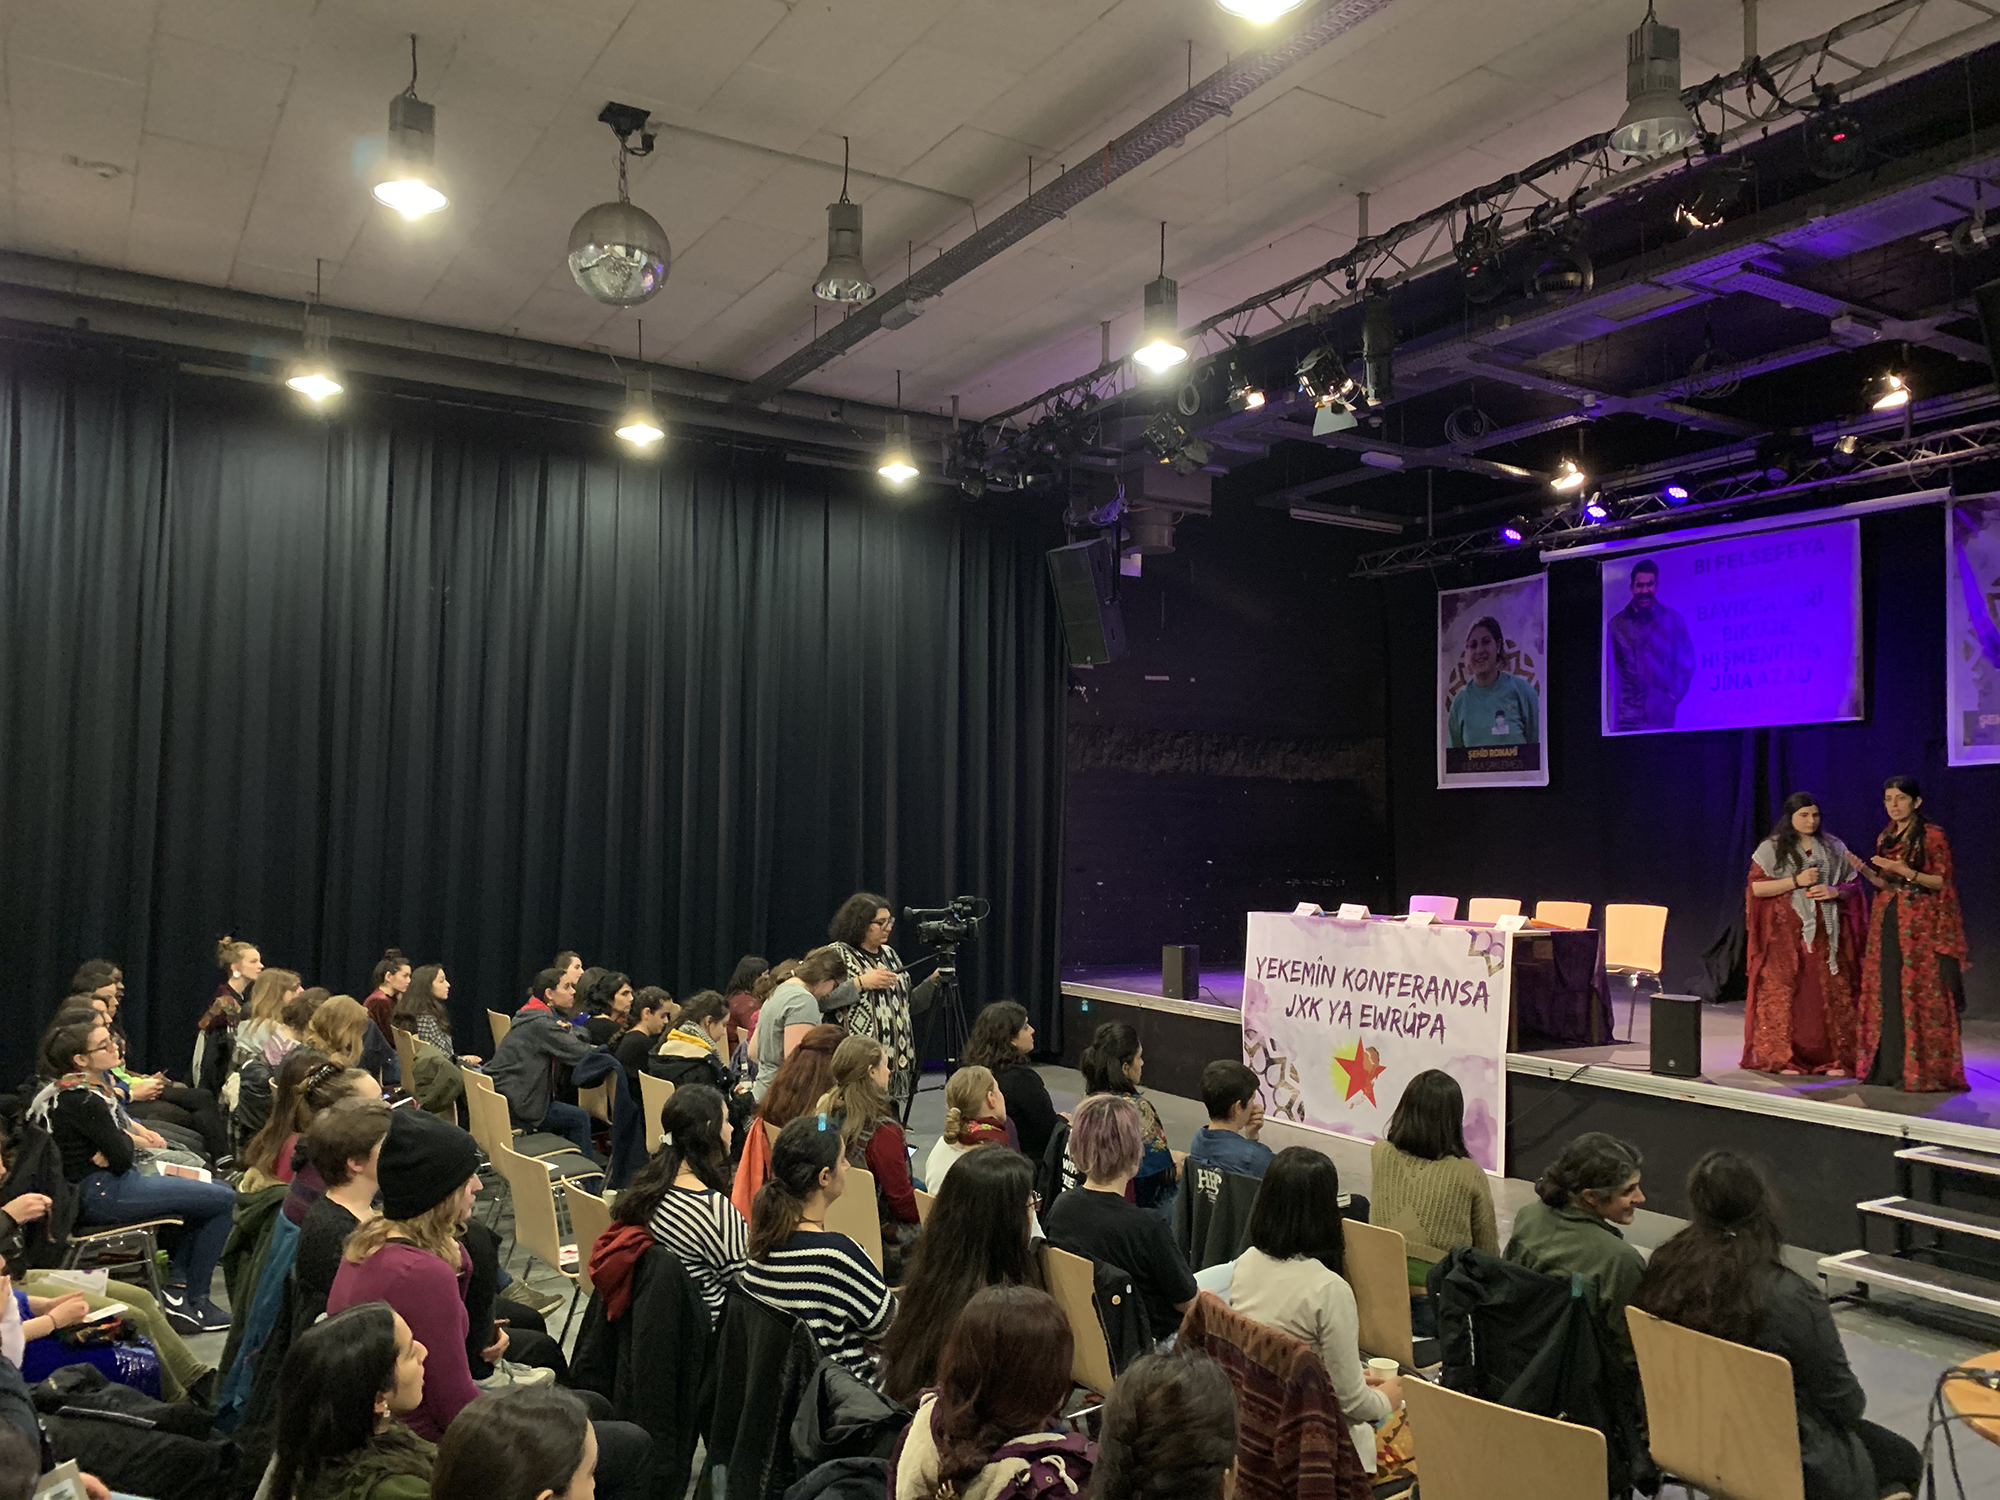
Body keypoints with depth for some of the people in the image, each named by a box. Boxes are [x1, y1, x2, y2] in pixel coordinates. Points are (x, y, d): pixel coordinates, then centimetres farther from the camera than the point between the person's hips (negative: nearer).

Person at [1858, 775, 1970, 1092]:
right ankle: (1889, 1066, 10)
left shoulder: (1933, 836, -5)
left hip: (1921, 926, -6)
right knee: (1886, 993, 5)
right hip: (1887, 923, 6)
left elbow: (1942, 882, -8)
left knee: (1921, 997, -7)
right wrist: (1864, 870, -2)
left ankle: (1924, 1070, -2)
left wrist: (1903, 870, -21)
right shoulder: (1885, 839, 14)